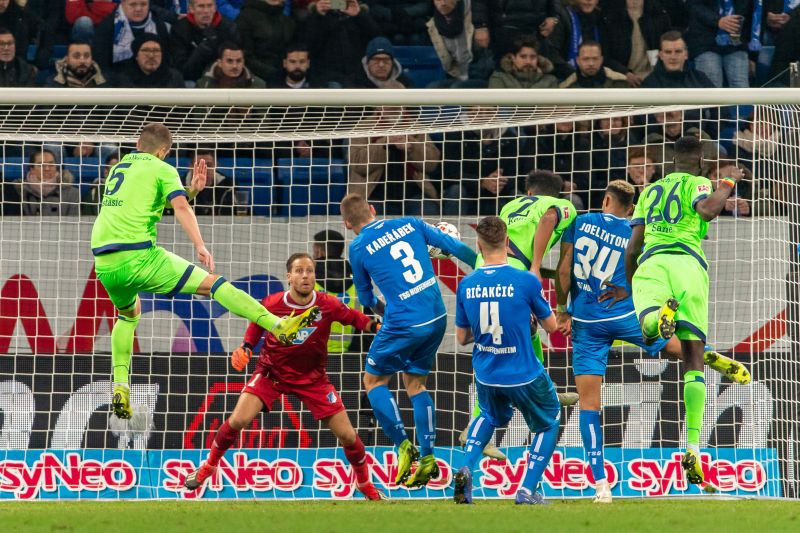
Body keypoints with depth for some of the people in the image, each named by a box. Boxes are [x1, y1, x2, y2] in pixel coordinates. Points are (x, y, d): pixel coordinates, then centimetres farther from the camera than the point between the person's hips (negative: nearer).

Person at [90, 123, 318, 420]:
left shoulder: (118, 168, 25)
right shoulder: (162, 170, 6)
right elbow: (180, 208, -11)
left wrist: (191, 191, 24)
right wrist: (200, 246, -21)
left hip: (104, 262, 6)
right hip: (139, 257, -6)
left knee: (128, 314, 33)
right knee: (212, 283, -6)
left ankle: (120, 387, 19)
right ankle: (279, 327, -17)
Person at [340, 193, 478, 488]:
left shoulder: (358, 248, -2)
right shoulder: (410, 224, 6)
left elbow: (365, 297, 12)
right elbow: (456, 247, 9)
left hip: (403, 323, -5)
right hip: (437, 318, 5)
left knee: (374, 380, 14)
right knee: (416, 384, 19)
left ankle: (403, 445, 1)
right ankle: (427, 458, 13)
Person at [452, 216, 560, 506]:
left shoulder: (466, 285, -6)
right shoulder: (526, 281, -18)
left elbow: (461, 337, 4)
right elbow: (550, 325, -4)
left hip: (486, 375, 4)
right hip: (524, 375, -4)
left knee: (490, 415, 34)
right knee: (549, 422, 22)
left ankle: (465, 469, 12)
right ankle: (528, 489, 13)